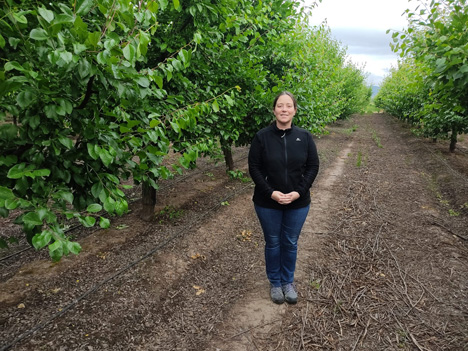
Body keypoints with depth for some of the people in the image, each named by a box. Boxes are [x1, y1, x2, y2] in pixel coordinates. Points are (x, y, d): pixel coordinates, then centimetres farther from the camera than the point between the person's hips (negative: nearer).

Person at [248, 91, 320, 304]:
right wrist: (271, 192, -17)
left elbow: (313, 167, -1)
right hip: (268, 203, -1)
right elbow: (254, 168, -7)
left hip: (298, 203, 1)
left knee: (290, 243, 15)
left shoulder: (304, 137, -3)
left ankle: (288, 281, 37)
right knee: (273, 243, 13)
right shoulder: (262, 137, -8)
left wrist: (298, 192, -13)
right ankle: (275, 282, 34)